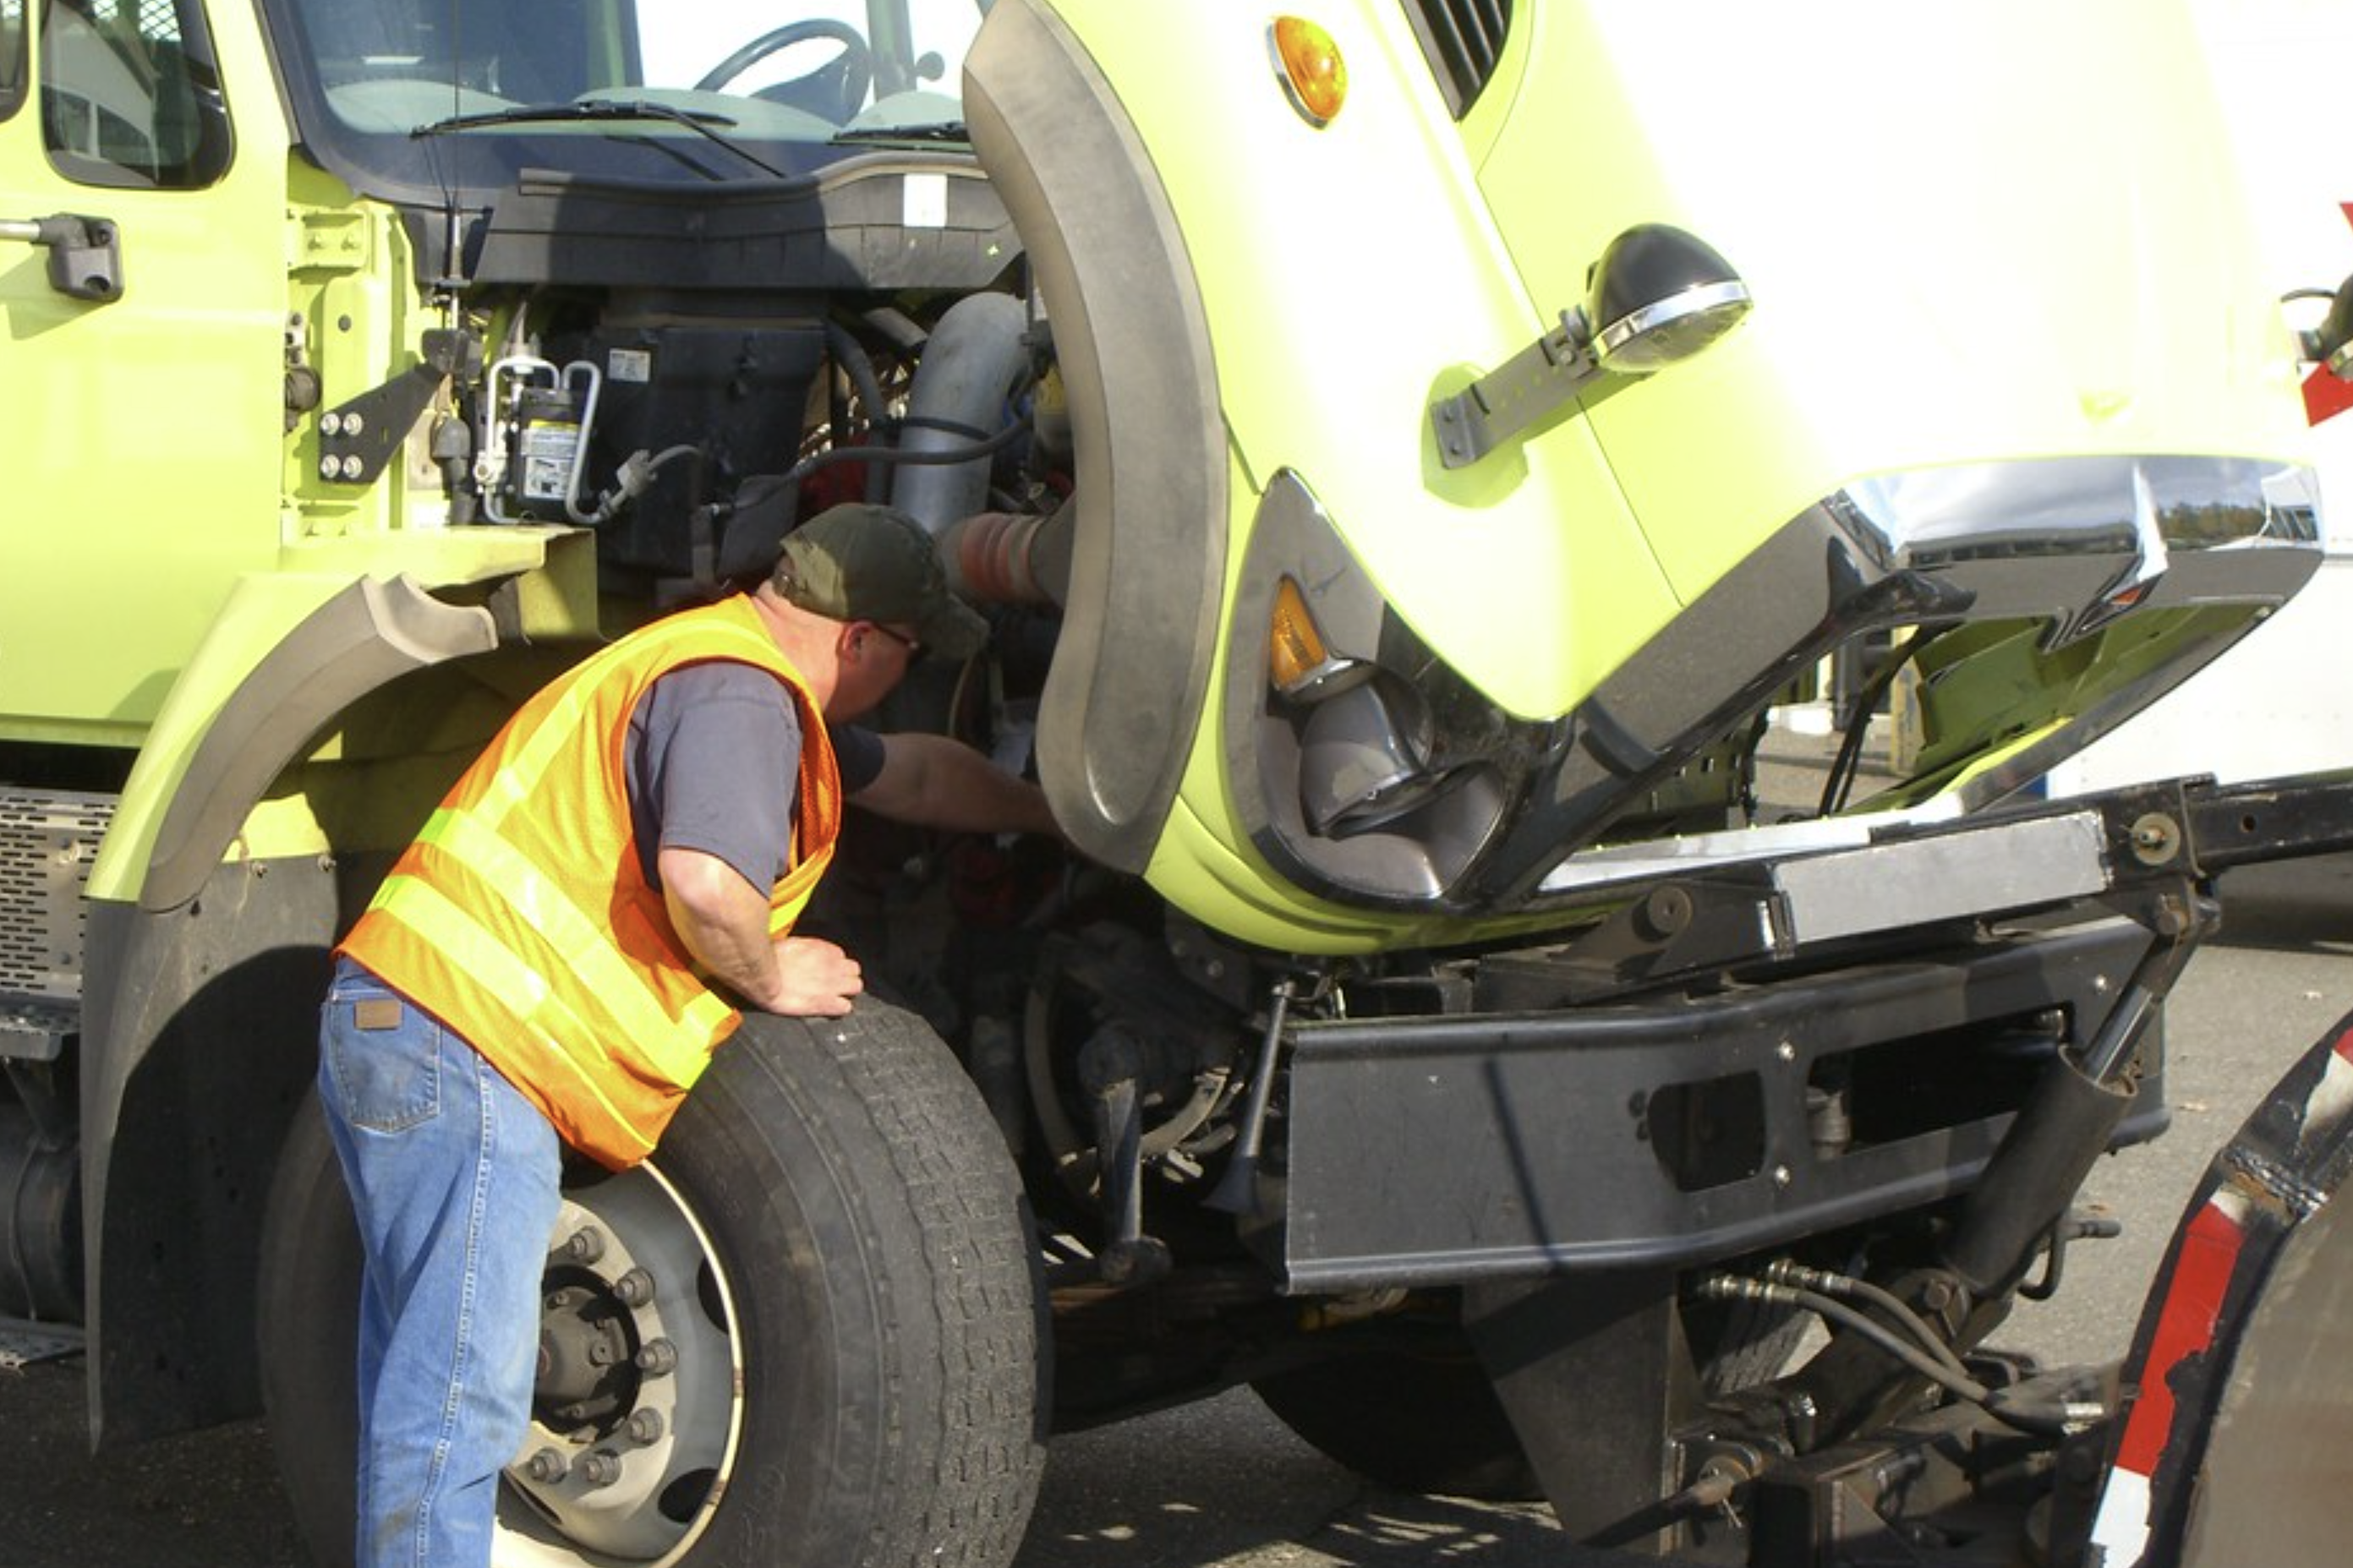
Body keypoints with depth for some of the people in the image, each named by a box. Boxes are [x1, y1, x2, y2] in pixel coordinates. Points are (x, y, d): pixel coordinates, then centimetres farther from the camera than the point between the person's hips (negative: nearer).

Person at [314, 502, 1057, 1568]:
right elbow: (703, 880, -28)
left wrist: (1049, 816, 48)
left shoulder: (733, 674, 23)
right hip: (466, 1049, -11)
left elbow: (912, 772, 38)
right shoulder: (740, 694, -12)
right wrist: (770, 977, -8)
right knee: (459, 1405, -9)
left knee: (422, 1392, 16)